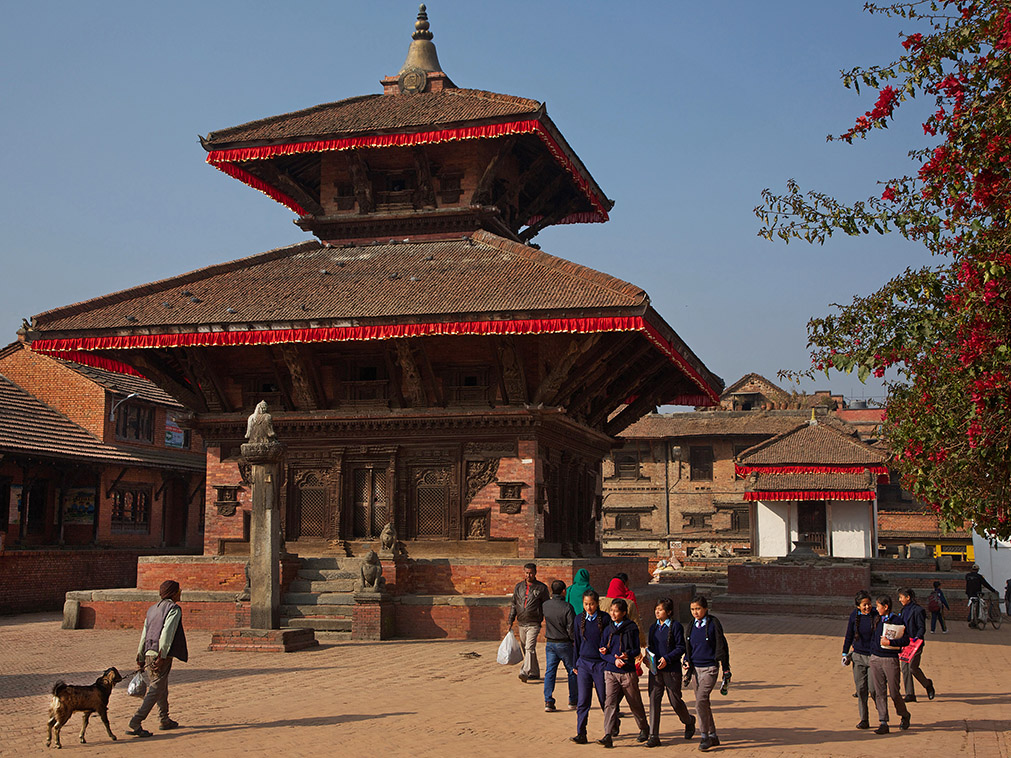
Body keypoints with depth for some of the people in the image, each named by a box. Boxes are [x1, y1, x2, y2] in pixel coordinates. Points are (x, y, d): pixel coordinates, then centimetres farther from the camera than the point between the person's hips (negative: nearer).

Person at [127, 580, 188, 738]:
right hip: (161, 655, -9)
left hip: (149, 654, 9)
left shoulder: (152, 609, 19)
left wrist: (141, 657, 21)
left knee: (162, 688, 22)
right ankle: (135, 724, -15)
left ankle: (164, 719, 33)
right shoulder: (174, 609, -7)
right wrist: (162, 656, -20)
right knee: (155, 690, -8)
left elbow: (144, 634, 18)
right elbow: (167, 633, -18)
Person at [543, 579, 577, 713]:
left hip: (550, 644, 3)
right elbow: (571, 628, -16)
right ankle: (573, 701, 17)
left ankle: (548, 701, -3)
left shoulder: (545, 605, -4)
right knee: (572, 672, 12)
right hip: (564, 644, -3)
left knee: (549, 672, 6)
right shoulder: (567, 607, -18)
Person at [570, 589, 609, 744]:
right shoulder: (579, 619, 5)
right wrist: (575, 664, 13)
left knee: (605, 699, 7)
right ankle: (581, 734, -2)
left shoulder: (605, 619, -4)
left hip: (601, 663, -2)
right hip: (584, 663, 3)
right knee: (582, 701, -3)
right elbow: (576, 643, 13)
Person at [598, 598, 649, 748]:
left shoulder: (632, 628, -2)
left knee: (635, 703, 9)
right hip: (610, 672, 3)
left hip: (628, 672, -2)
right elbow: (602, 651, 7)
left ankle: (644, 728, 32)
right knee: (609, 703, -10)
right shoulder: (608, 630, 9)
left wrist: (628, 655, -23)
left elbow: (637, 649, -2)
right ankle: (608, 736, -14)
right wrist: (614, 660, -11)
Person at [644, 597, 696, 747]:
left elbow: (681, 648, -9)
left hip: (672, 669, -5)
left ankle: (689, 721, 37)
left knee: (675, 700, 5)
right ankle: (653, 736, -4)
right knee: (654, 700, -4)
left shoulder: (675, 626, -7)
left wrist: (667, 659, -19)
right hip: (655, 669, 5)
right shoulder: (653, 627, 12)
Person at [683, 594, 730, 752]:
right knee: (703, 703, 9)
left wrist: (726, 670, -1)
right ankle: (713, 736, 20)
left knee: (701, 701, -17)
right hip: (695, 668, 6)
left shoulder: (713, 624, -6)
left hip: (710, 669, -6)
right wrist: (686, 662, 4)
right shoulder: (692, 626, 8)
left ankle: (705, 736, -8)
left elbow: (722, 647, -2)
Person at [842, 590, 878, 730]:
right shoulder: (854, 616, 1)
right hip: (858, 655, 3)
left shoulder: (877, 615, -9)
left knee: (873, 689, -7)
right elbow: (849, 636, 11)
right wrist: (845, 654, 9)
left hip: (874, 656, -3)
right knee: (861, 689, 3)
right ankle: (864, 720, 11)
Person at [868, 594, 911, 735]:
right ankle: (883, 723, 4)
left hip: (890, 660, -5)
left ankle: (904, 716, 26)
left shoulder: (897, 620, -8)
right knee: (880, 692, 2)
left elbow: (906, 640, -12)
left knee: (894, 693, 0)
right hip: (875, 659, 5)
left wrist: (890, 642, -19)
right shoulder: (877, 619, 11)